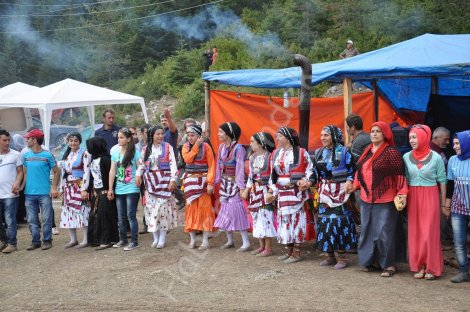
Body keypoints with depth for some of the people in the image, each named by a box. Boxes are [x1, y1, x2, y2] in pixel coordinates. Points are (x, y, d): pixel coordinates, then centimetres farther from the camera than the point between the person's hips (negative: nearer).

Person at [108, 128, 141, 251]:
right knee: (121, 217, 12)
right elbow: (112, 171, 8)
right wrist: (110, 189, 6)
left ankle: (134, 242, 4)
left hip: (132, 189, -5)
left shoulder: (135, 152, -6)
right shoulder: (115, 152, 7)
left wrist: (140, 184, -13)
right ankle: (122, 240, 23)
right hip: (119, 190, 5)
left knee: (131, 216, -3)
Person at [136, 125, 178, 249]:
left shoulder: (167, 147, 0)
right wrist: (138, 175, -5)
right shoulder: (146, 149, 11)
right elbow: (141, 163, 12)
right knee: (151, 207, 3)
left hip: (163, 180, -3)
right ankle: (155, 238, 12)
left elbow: (173, 164, -4)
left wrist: (173, 179, -12)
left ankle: (162, 238, -1)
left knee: (163, 206, -7)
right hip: (150, 181, 4)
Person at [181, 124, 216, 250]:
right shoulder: (185, 147, 6)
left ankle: (205, 240, -2)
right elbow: (188, 159, -13)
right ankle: (192, 239, 10)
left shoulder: (206, 146, -5)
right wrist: (196, 145, -13)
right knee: (191, 209, 4)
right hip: (190, 181, 4)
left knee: (204, 209, -4)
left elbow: (211, 165, -9)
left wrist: (210, 183, -16)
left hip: (203, 181, -4)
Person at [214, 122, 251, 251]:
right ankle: (229, 240, 23)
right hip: (224, 183, 7)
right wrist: (216, 181, 8)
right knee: (225, 210, 11)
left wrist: (241, 187, -18)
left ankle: (246, 243, -1)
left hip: (235, 183, -7)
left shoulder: (238, 148, -15)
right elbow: (219, 165, 10)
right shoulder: (221, 147, 5)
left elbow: (240, 168, -16)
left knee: (237, 211, -8)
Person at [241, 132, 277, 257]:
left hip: (266, 190, -7)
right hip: (255, 190, 7)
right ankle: (262, 246, 20)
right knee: (257, 217, 10)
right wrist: (246, 190, 11)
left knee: (265, 216, -4)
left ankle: (268, 248, 5)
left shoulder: (269, 157, -11)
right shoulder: (252, 158, 9)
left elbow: (273, 175, -11)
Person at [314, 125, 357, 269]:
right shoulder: (319, 152, 11)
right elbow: (316, 171, 15)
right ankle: (330, 256, 14)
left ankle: (342, 258, -2)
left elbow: (351, 168, -3)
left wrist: (349, 181, -17)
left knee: (339, 220, -9)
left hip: (340, 190, -6)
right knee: (325, 219, 5)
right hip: (324, 190, 6)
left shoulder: (343, 151, -4)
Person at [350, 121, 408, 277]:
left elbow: (400, 175, -12)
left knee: (385, 232, -4)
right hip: (366, 199, 7)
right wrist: (355, 186, 18)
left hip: (385, 201, -7)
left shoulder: (391, 152, -10)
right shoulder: (367, 151, 12)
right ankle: (373, 261, 25)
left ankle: (389, 264, 9)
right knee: (368, 231, 12)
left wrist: (402, 193, -18)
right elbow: (360, 171, 22)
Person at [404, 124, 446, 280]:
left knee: (430, 232, -1)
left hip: (430, 197, -3)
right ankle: (419, 266, 15)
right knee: (415, 232, 5)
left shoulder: (436, 158, -6)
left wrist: (443, 203, 1)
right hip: (413, 197, 3)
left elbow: (442, 181, 0)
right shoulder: (406, 157, 3)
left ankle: (432, 267, 10)